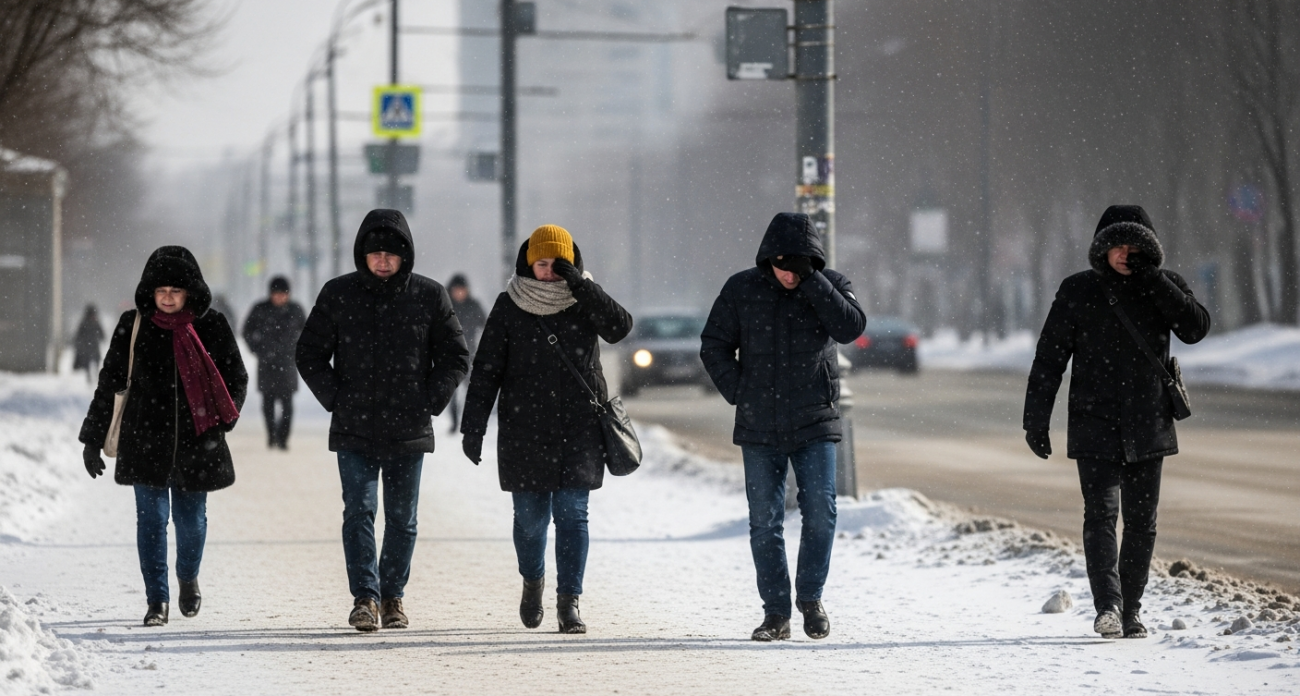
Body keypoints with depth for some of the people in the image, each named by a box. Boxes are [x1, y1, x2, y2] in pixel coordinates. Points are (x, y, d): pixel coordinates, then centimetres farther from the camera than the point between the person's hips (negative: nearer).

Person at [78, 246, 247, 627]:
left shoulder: (211, 326, 0)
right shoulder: (134, 326, 1)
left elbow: (237, 379, 6)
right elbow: (109, 384, 7)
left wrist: (221, 422, -8)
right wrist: (92, 438, 6)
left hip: (196, 442, 0)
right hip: (146, 442, 0)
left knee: (191, 520, 6)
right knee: (152, 518, -4)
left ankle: (188, 578, 35)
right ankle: (157, 599, 4)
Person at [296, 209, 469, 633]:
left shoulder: (429, 297, 1)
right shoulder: (338, 296, 1)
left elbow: (455, 358, 8)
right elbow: (309, 354, 8)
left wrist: (430, 403, -2)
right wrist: (335, 399, -2)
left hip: (409, 432, 1)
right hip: (354, 431, -1)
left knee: (402, 518, 7)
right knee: (359, 512, -10)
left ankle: (393, 596, 19)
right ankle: (365, 598, -10)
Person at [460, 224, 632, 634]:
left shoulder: (585, 299, 2)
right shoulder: (510, 306, 2)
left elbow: (619, 327, -17)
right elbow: (486, 369, 3)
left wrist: (579, 284, -21)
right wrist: (473, 426, -3)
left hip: (579, 427, 0)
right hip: (525, 428, 0)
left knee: (572, 512, -7)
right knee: (530, 515, 5)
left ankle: (569, 601, -3)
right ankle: (532, 580, 33)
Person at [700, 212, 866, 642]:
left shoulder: (830, 286, 0)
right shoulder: (742, 290, 1)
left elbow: (851, 327, -18)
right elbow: (714, 346, 8)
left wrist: (810, 280, -21)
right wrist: (738, 393, -2)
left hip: (815, 426, -1)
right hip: (758, 429, 1)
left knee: (820, 514, -8)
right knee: (764, 522, 2)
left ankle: (810, 597, 12)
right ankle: (776, 613, 10)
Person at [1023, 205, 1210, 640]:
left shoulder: (1163, 286, 6)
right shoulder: (1078, 291, 1)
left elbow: (1196, 328, -11)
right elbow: (1049, 358, 2)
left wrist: (1152, 281, -16)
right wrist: (1036, 420, -2)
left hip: (1148, 426, 2)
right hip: (1094, 424, -2)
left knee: (1142, 522, 5)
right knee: (1100, 513, -15)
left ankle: (1131, 610, 16)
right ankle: (1108, 607, -23)